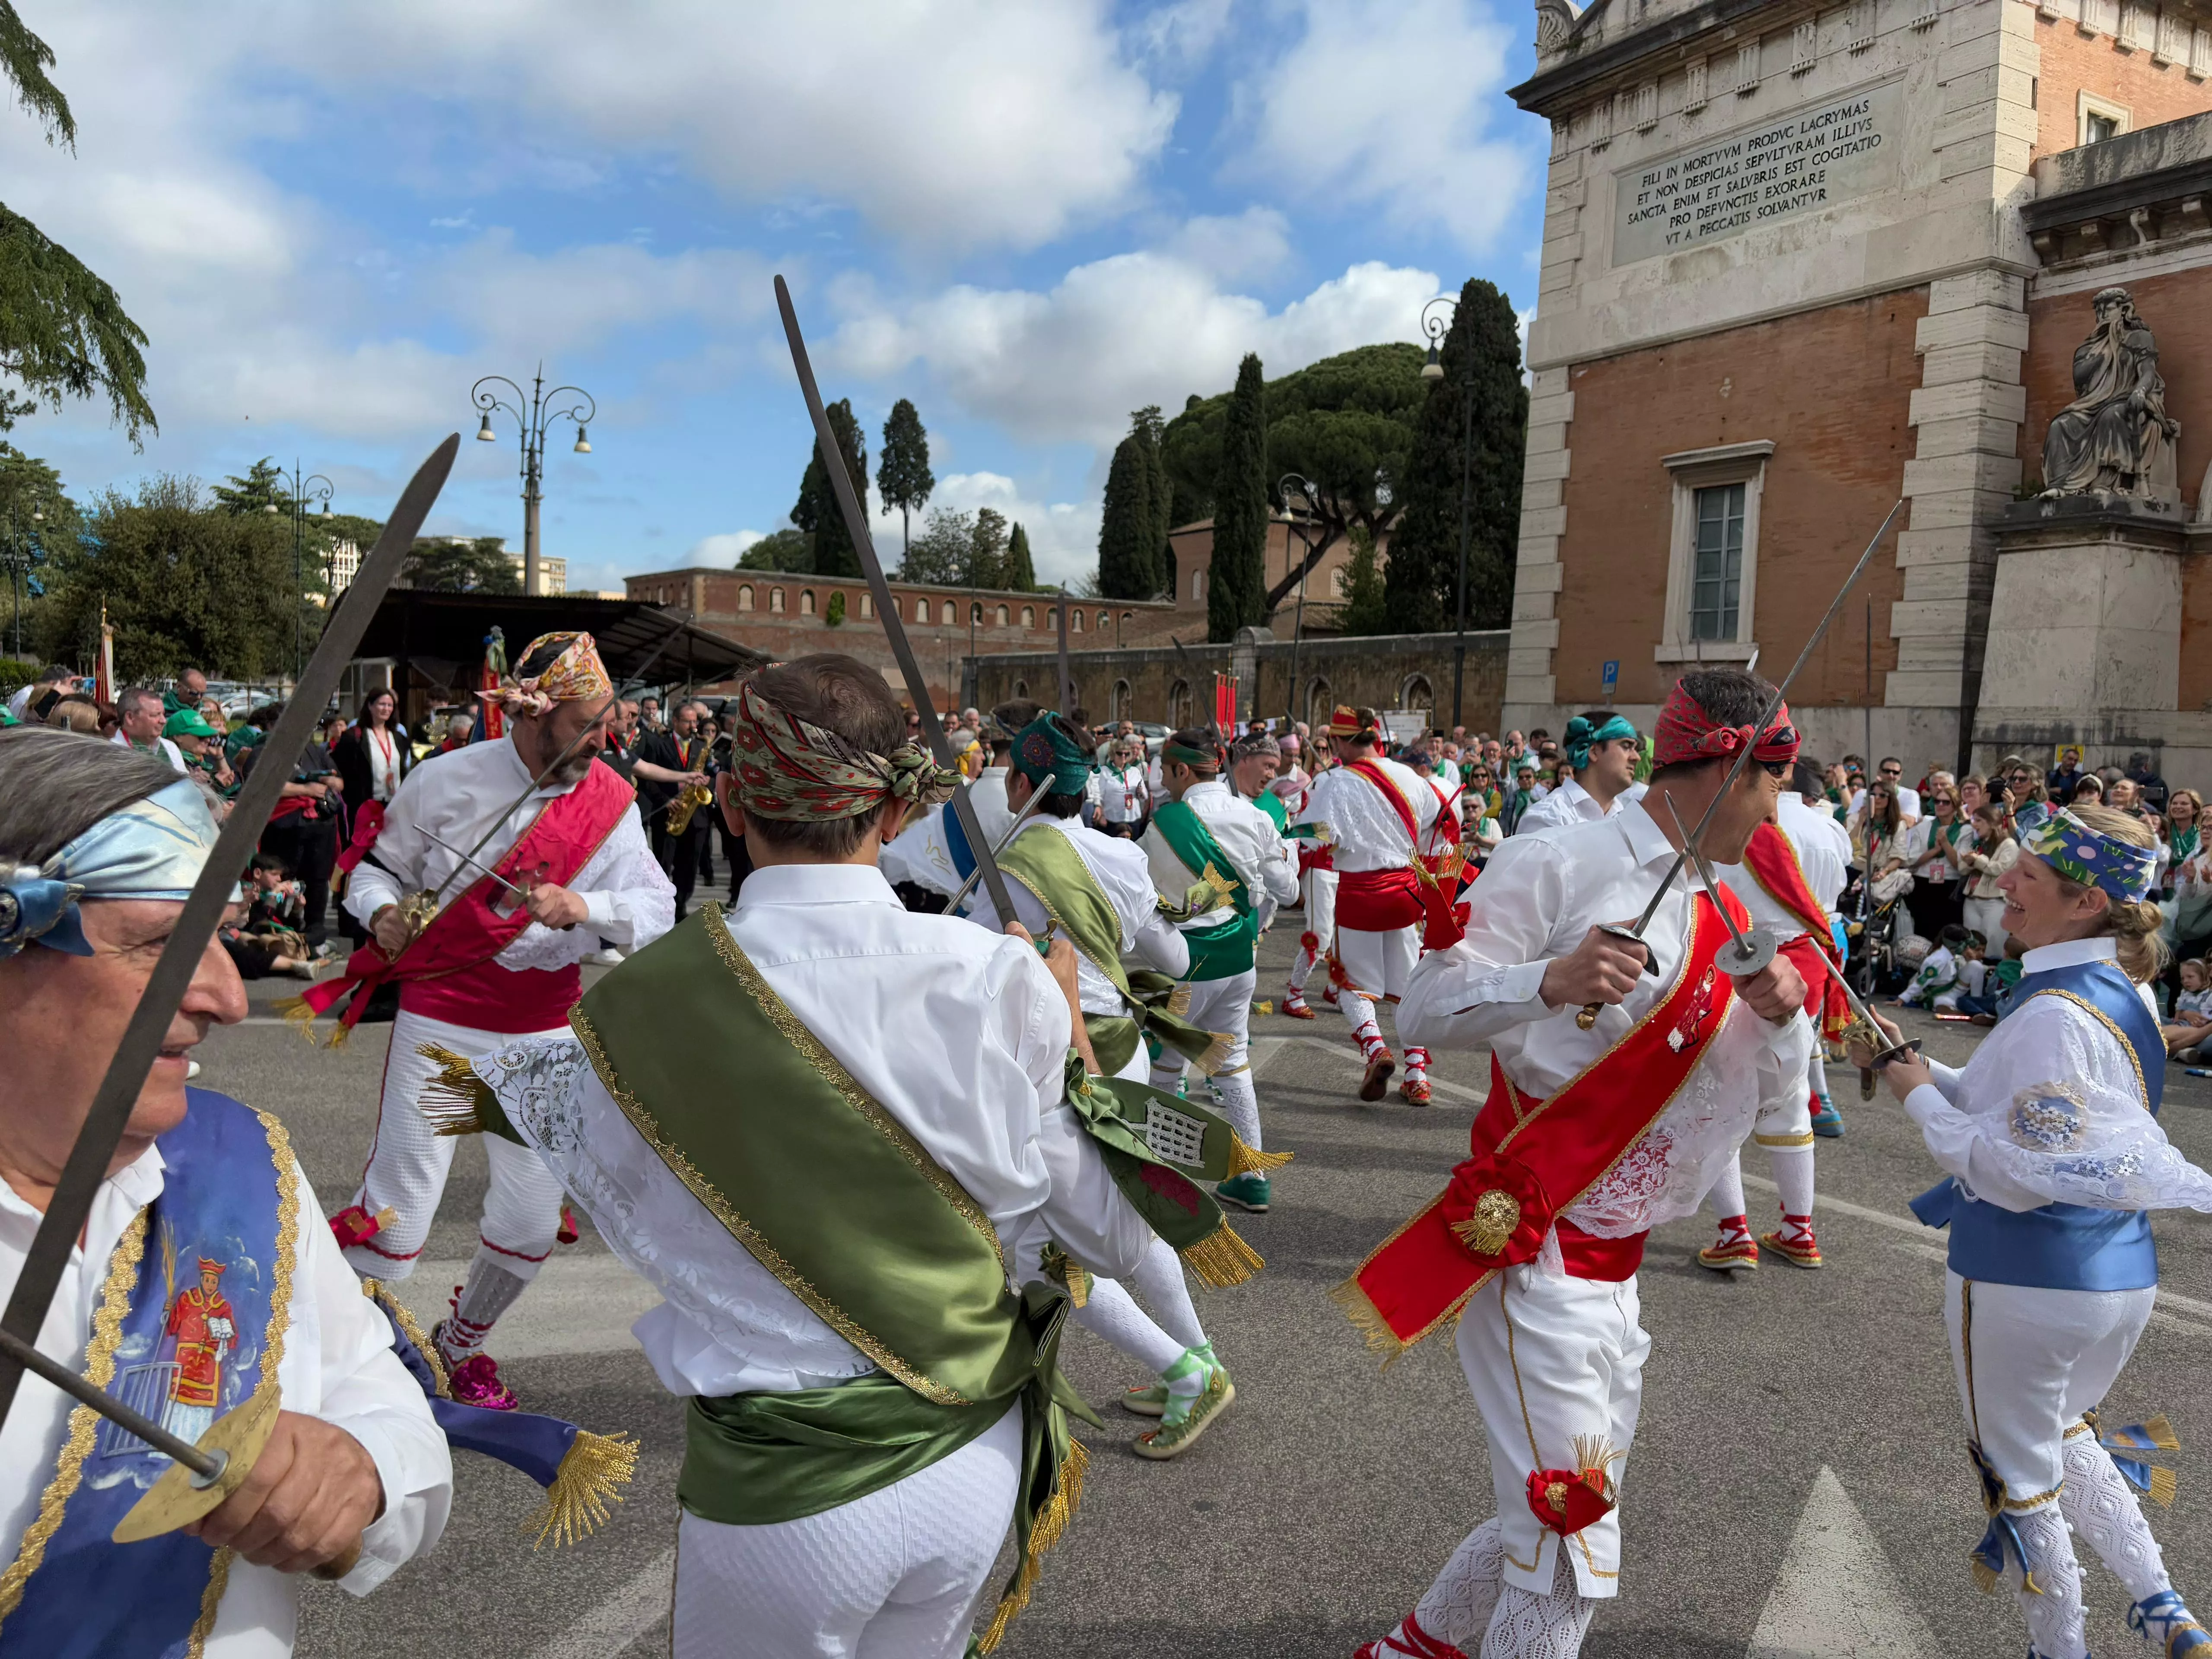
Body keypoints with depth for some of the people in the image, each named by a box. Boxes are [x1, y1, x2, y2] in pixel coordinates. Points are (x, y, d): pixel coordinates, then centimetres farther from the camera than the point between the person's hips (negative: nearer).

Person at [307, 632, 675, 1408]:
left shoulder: (610, 799, -3)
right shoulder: (450, 781, -8)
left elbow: (657, 907, -9)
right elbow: (380, 864, 5)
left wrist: (583, 908, -27)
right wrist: (383, 912, -16)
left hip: (546, 1024, 3)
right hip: (440, 1016, -3)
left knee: (533, 1219, 9)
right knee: (398, 1207, -4)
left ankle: (460, 1343, 36)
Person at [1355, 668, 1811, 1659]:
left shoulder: (1717, 917, 11)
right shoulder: (1560, 866, -13)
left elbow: (1772, 1091, 13)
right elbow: (1424, 1012, -18)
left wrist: (1781, 1017, -7)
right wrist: (1551, 982, -33)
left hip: (1613, 1268, 9)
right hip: (1532, 1253, -9)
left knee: (1560, 1517, 22)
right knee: (1567, 1542, -5)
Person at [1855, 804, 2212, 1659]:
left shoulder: (2054, 1016, -26)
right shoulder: (2126, 990, 4)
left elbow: (2019, 1172, -25)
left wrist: (1921, 1098, -15)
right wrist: (1910, 1065, 4)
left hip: (2027, 1284, -9)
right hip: (2122, 1276, 9)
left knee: (2020, 1473, 13)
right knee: (2063, 1435, 32)